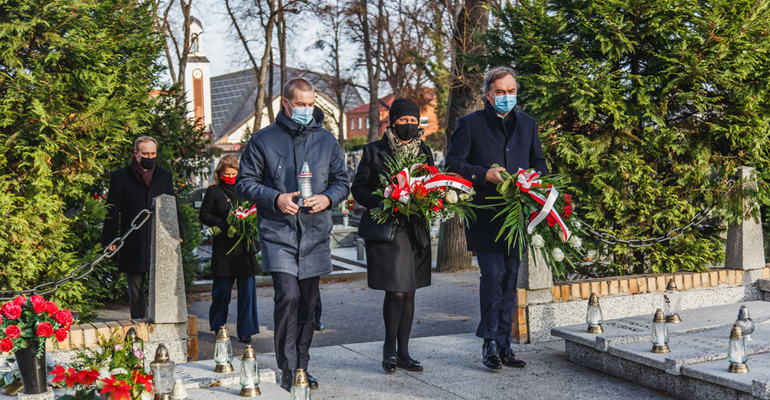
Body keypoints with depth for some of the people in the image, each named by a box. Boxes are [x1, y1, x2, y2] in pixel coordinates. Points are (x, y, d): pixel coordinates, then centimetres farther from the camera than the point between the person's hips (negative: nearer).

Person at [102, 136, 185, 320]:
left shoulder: (165, 176, 14)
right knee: (136, 292, 6)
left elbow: (173, 207, 16)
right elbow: (112, 212, 4)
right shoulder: (120, 177, 6)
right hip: (133, 246, -1)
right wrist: (110, 240, -4)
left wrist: (178, 232, 5)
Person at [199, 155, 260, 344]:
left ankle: (245, 331, 6)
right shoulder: (213, 191, 5)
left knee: (247, 290, -2)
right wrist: (223, 224, -13)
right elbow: (204, 215, 2)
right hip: (223, 248, -2)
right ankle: (218, 328, 19)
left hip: (245, 246, 2)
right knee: (222, 290, 1)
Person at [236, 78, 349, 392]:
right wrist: (275, 198, -14)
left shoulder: (326, 140, 10)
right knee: (288, 296, -16)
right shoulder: (264, 140, 1)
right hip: (278, 233, -3)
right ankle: (287, 369, -5)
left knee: (308, 303, 9)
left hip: (315, 236, 3)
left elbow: (342, 180, 16)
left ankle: (302, 367, 22)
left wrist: (328, 198, -6)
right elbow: (245, 182, 2)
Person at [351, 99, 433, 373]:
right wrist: (381, 203, -18)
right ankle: (389, 348, 9)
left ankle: (403, 351, 17)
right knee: (396, 292, -9)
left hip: (416, 229, 5)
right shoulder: (375, 151, 0)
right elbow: (358, 188, -1)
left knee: (409, 292, 7)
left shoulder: (424, 151, 12)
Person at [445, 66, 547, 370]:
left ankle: (503, 344, 15)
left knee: (510, 280, 7)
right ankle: (490, 342, 0)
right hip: (484, 217, -4)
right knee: (493, 274, -13)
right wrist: (485, 174, -16)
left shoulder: (527, 124, 15)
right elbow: (453, 163, -1)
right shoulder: (470, 124, 2)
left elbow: (540, 163, 20)